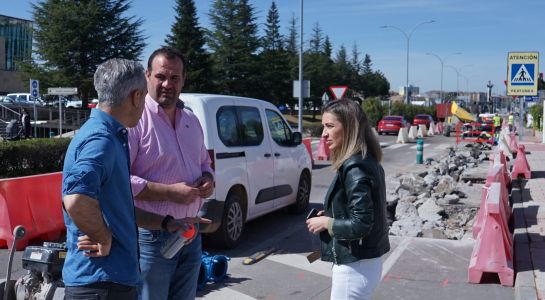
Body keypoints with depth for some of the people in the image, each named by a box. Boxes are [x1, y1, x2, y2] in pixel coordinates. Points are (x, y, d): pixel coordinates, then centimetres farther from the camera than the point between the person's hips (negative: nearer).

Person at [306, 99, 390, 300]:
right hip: (365, 262, 10)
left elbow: (360, 224, -26)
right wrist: (330, 215, 6)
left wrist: (326, 223, -11)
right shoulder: (367, 161, 7)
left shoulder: (355, 168, -22)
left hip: (355, 266, -10)